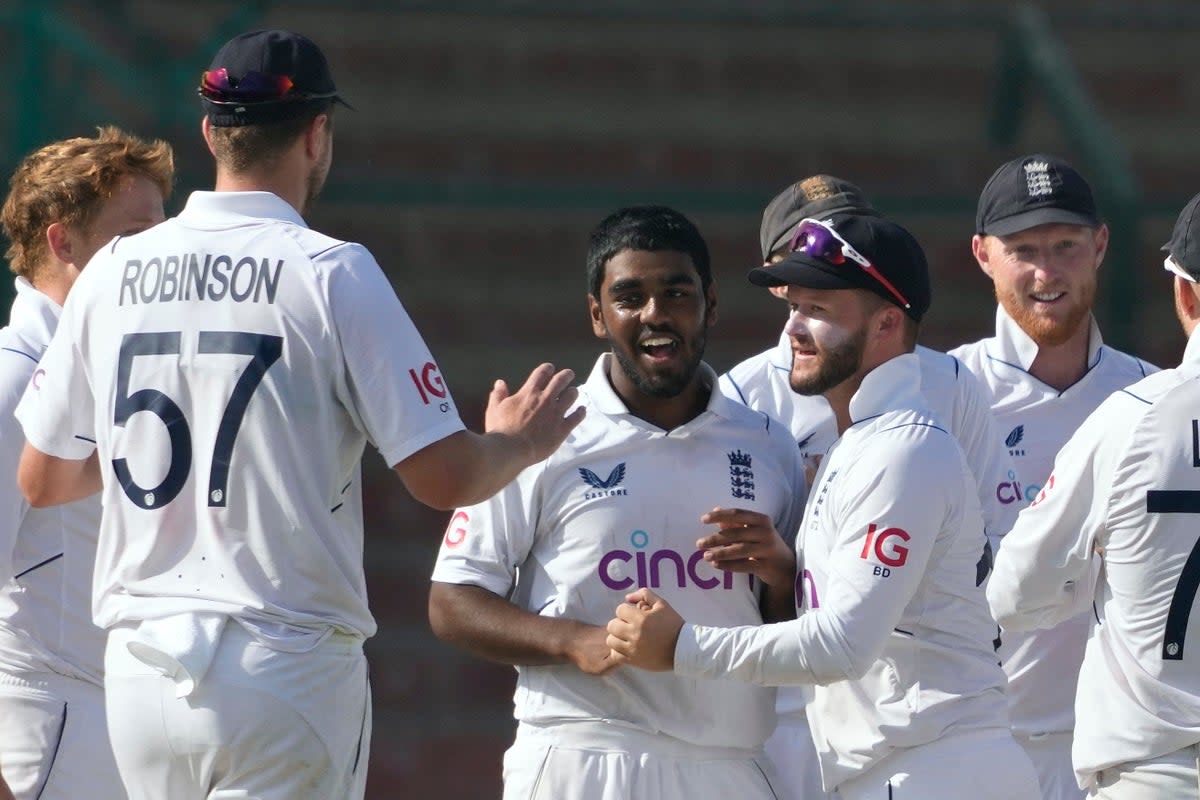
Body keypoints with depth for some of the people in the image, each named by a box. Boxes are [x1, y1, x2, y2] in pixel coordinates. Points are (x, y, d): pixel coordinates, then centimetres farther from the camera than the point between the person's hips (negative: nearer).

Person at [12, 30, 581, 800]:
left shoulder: (112, 272, 6)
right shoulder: (332, 273, -8)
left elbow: (41, 480, 13)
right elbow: (444, 477, -9)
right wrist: (520, 443, 12)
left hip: (141, 667, 5)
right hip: (286, 668, -5)